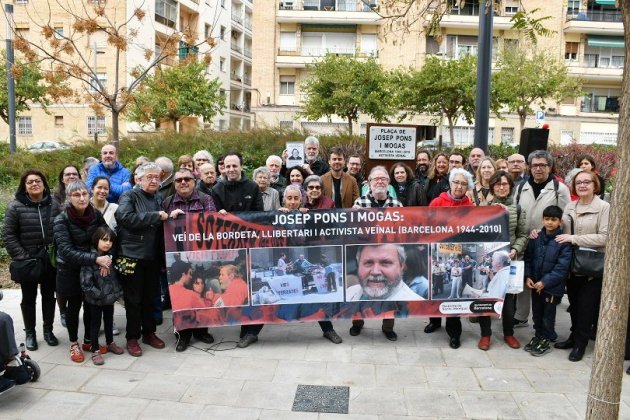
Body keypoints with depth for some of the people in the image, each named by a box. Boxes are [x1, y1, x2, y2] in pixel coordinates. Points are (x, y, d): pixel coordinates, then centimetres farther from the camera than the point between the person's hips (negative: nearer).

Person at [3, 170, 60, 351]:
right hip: (27, 262, -2)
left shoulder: (53, 205, 0)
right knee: (29, 298, 11)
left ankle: (48, 330, 28)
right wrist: (21, 257, -14)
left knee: (49, 295, 13)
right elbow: (8, 235, -8)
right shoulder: (16, 206, -8)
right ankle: (30, 333, 26)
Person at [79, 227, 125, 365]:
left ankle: (110, 343, 40)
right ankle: (95, 351, 23)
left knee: (109, 321, 21)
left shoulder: (110, 257, -1)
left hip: (110, 298, 6)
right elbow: (86, 284, -23)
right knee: (95, 324, 9)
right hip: (95, 300, -5)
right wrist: (102, 296, -21)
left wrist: (117, 292, -1)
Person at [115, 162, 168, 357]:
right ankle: (132, 337, 17)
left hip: (153, 257, 5)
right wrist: (156, 216, -22)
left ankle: (149, 333, 28)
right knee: (133, 299, 4)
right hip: (132, 256, -5)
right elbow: (125, 217, -25)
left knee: (151, 297, 14)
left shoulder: (159, 199, 13)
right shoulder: (129, 196, -4)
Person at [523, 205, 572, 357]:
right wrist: (528, 276, -5)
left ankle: (546, 340, 25)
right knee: (536, 312, 17)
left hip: (553, 286, -4)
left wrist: (545, 282, -18)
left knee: (548, 315, 9)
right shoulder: (536, 238, 1)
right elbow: (528, 258, 7)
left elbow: (562, 267, -17)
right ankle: (538, 335, 35)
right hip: (535, 284, 4)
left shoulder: (564, 242, -14)